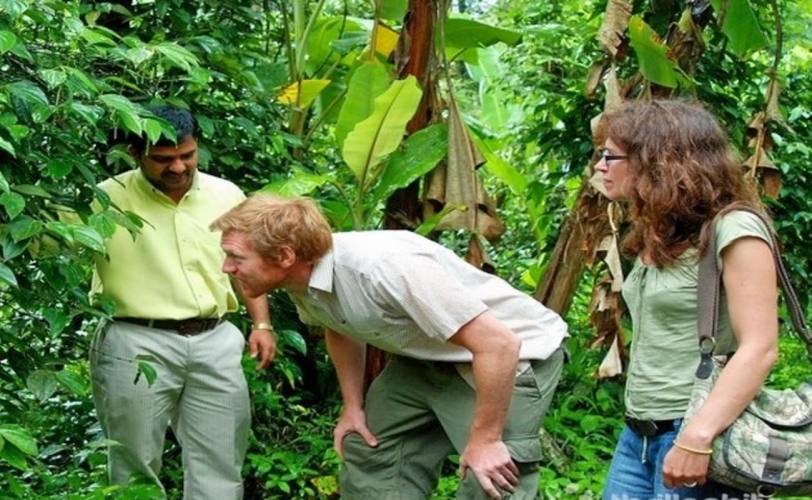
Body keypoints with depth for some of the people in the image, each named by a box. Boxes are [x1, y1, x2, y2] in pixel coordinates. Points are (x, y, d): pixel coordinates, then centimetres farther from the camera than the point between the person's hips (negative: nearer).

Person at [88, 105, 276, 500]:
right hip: (137, 344, -4)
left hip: (216, 341, 4)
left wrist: (261, 323, 12)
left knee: (220, 463, 10)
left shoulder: (227, 196, 7)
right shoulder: (106, 199, -7)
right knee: (137, 466, 5)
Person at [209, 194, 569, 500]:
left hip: (515, 354, -9)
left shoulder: (383, 267, -36)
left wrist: (484, 439, -26)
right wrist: (353, 406, 12)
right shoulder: (301, 281, -10)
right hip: (429, 357, 9)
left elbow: (499, 343, -35)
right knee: (368, 451, 12)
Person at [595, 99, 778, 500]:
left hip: (698, 435, -8)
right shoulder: (658, 237, 13)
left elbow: (759, 348, -20)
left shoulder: (732, 230, -13)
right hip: (638, 433, 8)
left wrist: (698, 436, -27)